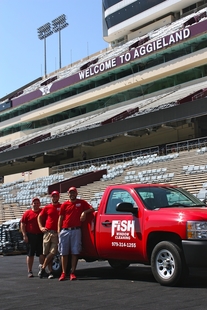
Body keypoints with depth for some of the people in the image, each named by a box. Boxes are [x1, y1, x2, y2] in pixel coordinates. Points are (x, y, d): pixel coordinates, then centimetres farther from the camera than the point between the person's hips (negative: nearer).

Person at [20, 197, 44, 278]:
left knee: (42, 254, 4)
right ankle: (30, 271, 12)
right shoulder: (27, 213, 2)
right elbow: (22, 224, 1)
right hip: (30, 236, -1)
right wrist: (24, 235, -7)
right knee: (30, 254, 5)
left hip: (41, 235, 1)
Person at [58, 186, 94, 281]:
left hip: (76, 231, -1)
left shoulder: (81, 202, 11)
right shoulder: (64, 204, 12)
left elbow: (91, 209, 8)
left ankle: (73, 272, 2)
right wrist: (59, 230, 1)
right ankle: (63, 273, 7)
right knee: (64, 253, 2)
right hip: (65, 231, 1)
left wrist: (85, 212, -11)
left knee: (75, 252, -3)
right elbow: (60, 218, 10)